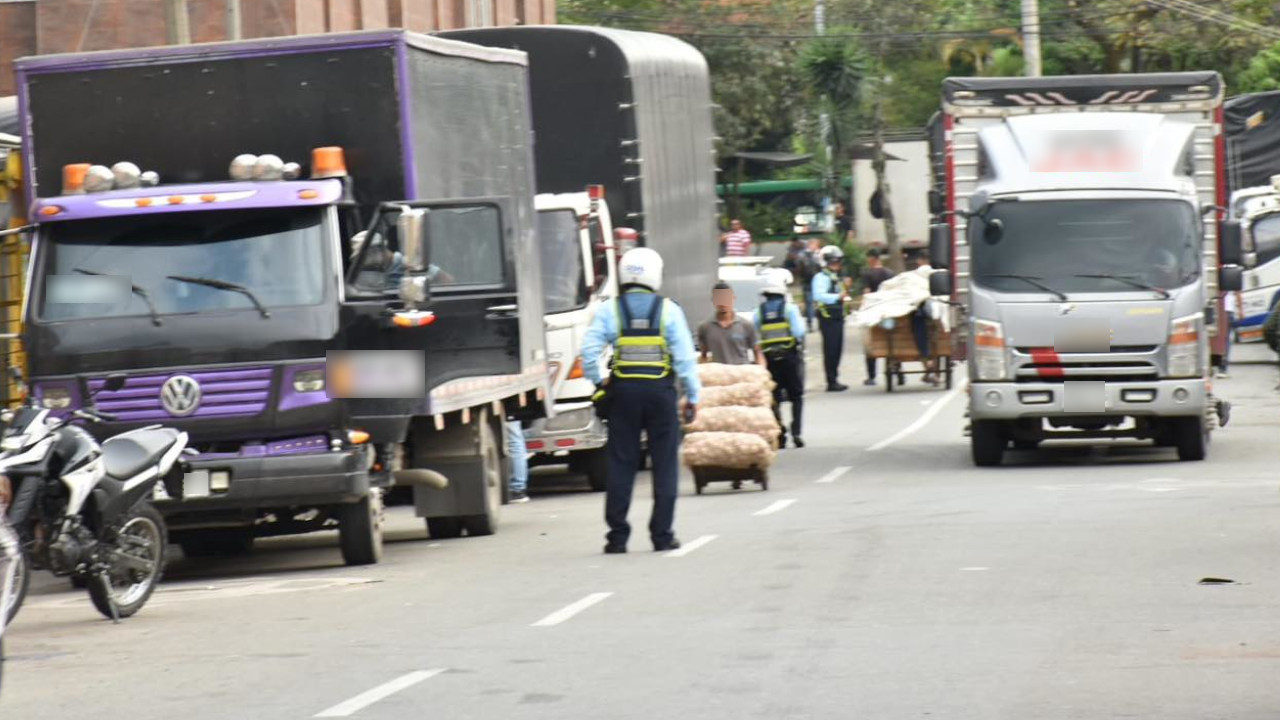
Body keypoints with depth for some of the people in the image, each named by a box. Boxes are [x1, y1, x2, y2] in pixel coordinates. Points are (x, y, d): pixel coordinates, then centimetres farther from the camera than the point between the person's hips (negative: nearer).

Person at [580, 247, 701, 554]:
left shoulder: (608, 311, 0)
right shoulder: (669, 310, -2)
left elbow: (589, 352, -8)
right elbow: (685, 357, -4)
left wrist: (599, 382, 6)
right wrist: (693, 396, 2)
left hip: (624, 391, 1)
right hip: (660, 391, -1)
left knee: (621, 465, 6)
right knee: (665, 464, 7)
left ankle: (617, 536, 5)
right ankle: (662, 534, 6)